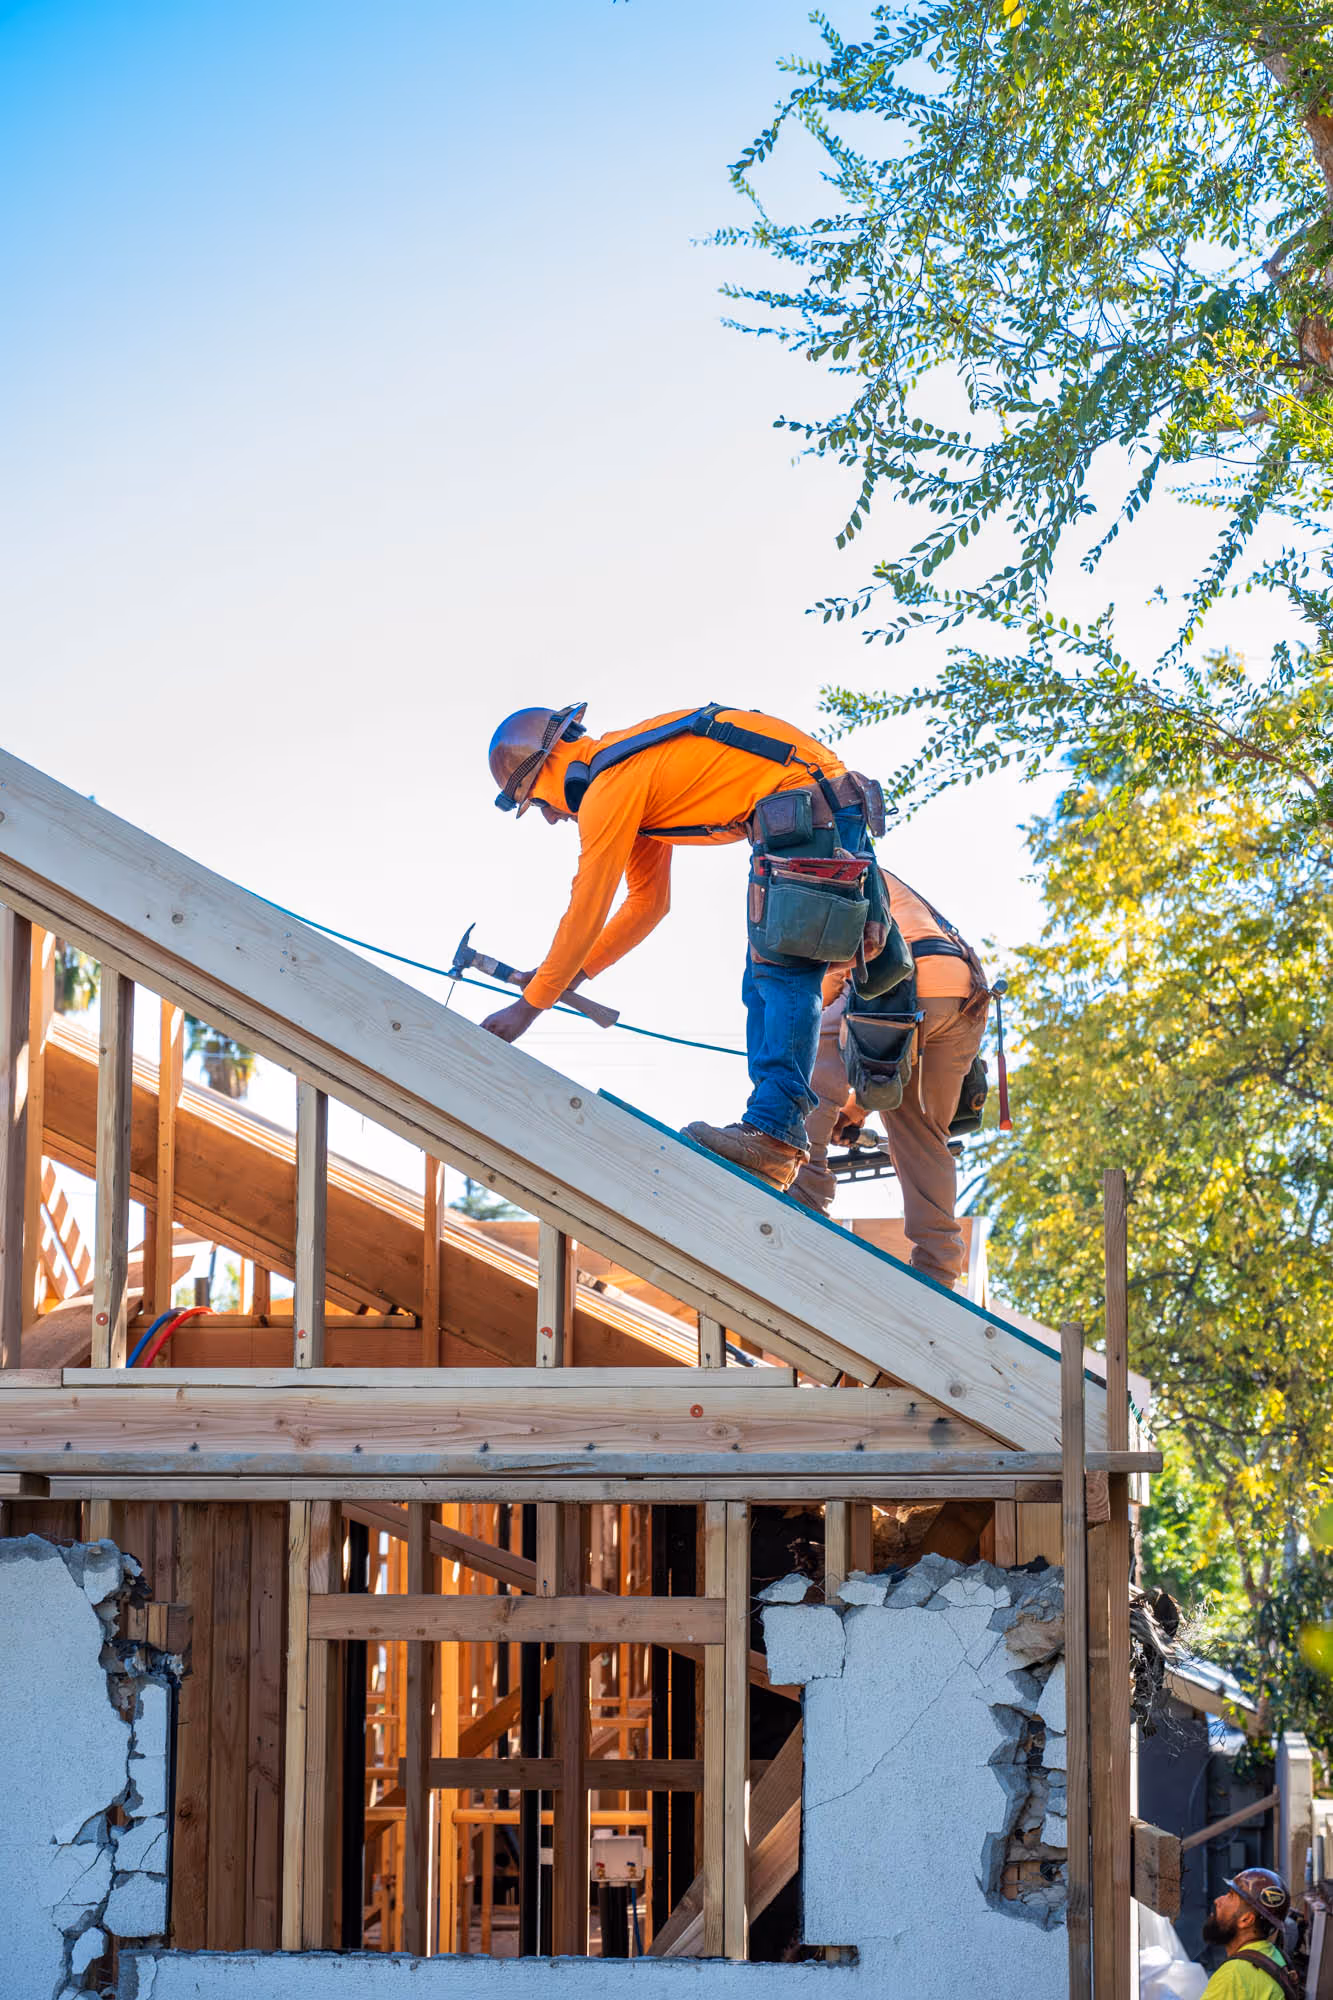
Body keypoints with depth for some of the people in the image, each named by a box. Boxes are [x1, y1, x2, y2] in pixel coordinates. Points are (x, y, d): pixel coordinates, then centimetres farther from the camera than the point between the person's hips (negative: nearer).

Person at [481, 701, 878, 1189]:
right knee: (764, 983, 8)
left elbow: (586, 911, -8)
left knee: (782, 974, -16)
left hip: (806, 803, -10)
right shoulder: (637, 782, 21)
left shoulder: (609, 788, -10)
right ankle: (773, 1143, 3)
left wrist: (530, 1006, -1)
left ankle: (774, 1135, -24)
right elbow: (648, 903, 26)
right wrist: (569, 974, 23)